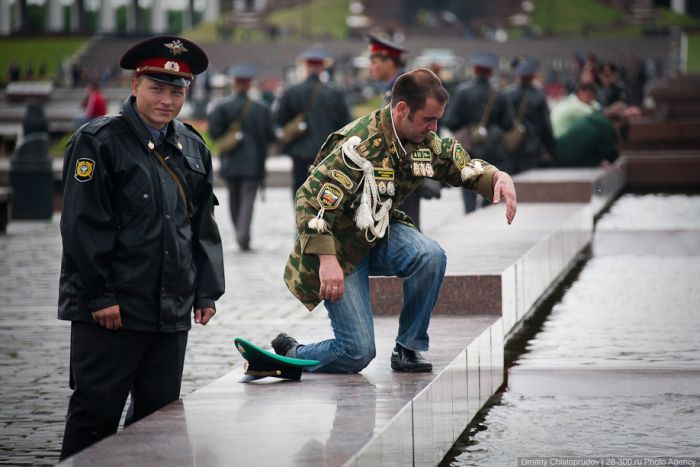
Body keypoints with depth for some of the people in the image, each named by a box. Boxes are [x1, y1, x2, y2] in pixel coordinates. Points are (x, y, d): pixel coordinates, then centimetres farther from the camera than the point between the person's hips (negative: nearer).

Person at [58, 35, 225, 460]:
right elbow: (83, 226, -12)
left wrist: (206, 292, 10)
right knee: (95, 413, -2)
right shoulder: (99, 142, -7)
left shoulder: (193, 149, 13)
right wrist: (100, 296, -15)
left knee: (161, 417, 10)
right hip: (111, 311, -6)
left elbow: (204, 227, 17)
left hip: (172, 312, 6)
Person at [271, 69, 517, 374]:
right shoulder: (361, 143, -28)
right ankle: (291, 354, 18)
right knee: (358, 352, -13)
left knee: (430, 256, -27)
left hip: (379, 235, 7)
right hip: (340, 248, -6)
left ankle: (408, 349, -7)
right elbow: (311, 199, -31)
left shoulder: (425, 143, -5)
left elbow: (465, 167, 8)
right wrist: (327, 261, -37)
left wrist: (499, 177, -16)